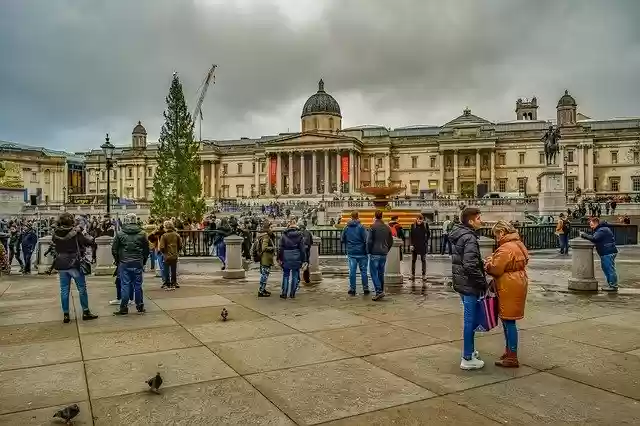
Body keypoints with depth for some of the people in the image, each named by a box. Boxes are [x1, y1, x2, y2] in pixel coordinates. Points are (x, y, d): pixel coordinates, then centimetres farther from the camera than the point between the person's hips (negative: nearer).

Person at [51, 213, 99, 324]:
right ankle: (85, 312, 12)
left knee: (64, 290, 10)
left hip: (61, 265, 4)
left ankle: (65, 315, 13)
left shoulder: (56, 234, -2)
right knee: (82, 288, 8)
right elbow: (88, 242, -10)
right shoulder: (75, 232, -13)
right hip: (74, 264, -4)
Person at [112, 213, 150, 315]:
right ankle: (140, 307, 14)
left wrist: (118, 261, 14)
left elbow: (114, 249, 1)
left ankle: (124, 308, 7)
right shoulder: (142, 234, 0)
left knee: (125, 285, 4)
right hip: (138, 263, 1)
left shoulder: (120, 234, -3)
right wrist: (143, 261, 14)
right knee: (138, 285, 8)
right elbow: (147, 249, 4)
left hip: (124, 263, -1)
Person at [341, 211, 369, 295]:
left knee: (352, 271, 6)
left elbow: (343, 240, 9)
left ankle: (352, 289, 7)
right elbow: (366, 240, -13)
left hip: (351, 253, 3)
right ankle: (365, 289, 11)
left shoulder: (346, 228, 2)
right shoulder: (361, 227, -10)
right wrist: (367, 250, 0)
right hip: (361, 252, -3)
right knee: (363, 271, 6)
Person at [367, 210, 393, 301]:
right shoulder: (387, 228, 10)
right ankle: (381, 291, 18)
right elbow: (391, 242, 14)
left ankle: (379, 291, -12)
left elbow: (369, 241, -13)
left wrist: (368, 251, -1)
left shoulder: (373, 227, -9)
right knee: (381, 273, 14)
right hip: (384, 254, 6)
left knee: (374, 273, -2)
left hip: (375, 253, -6)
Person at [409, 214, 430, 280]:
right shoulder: (413, 225, -1)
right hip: (414, 245, 1)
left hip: (423, 245, -1)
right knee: (413, 260, 6)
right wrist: (411, 244, -5)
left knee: (423, 260, 5)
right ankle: (413, 274, 14)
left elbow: (428, 234, 9)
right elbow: (410, 235, 2)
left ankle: (424, 274, 12)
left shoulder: (425, 225, -2)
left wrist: (426, 241, 0)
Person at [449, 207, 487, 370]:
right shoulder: (469, 238, -19)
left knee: (470, 318, 21)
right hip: (469, 284, -10)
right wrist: (483, 282, -16)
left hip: (461, 282, 10)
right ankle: (467, 359, 6)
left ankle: (469, 351, 33)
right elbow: (470, 265, -26)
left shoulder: (458, 235, 11)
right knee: (470, 319, -2)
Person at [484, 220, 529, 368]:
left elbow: (495, 269, -19)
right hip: (516, 285, 10)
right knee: (507, 320, 19)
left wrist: (488, 263, 0)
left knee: (509, 322, -3)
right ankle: (508, 351, 30)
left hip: (509, 289, -10)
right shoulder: (518, 244, 14)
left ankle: (512, 358, 4)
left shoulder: (506, 248, -19)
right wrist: (494, 260, 6)